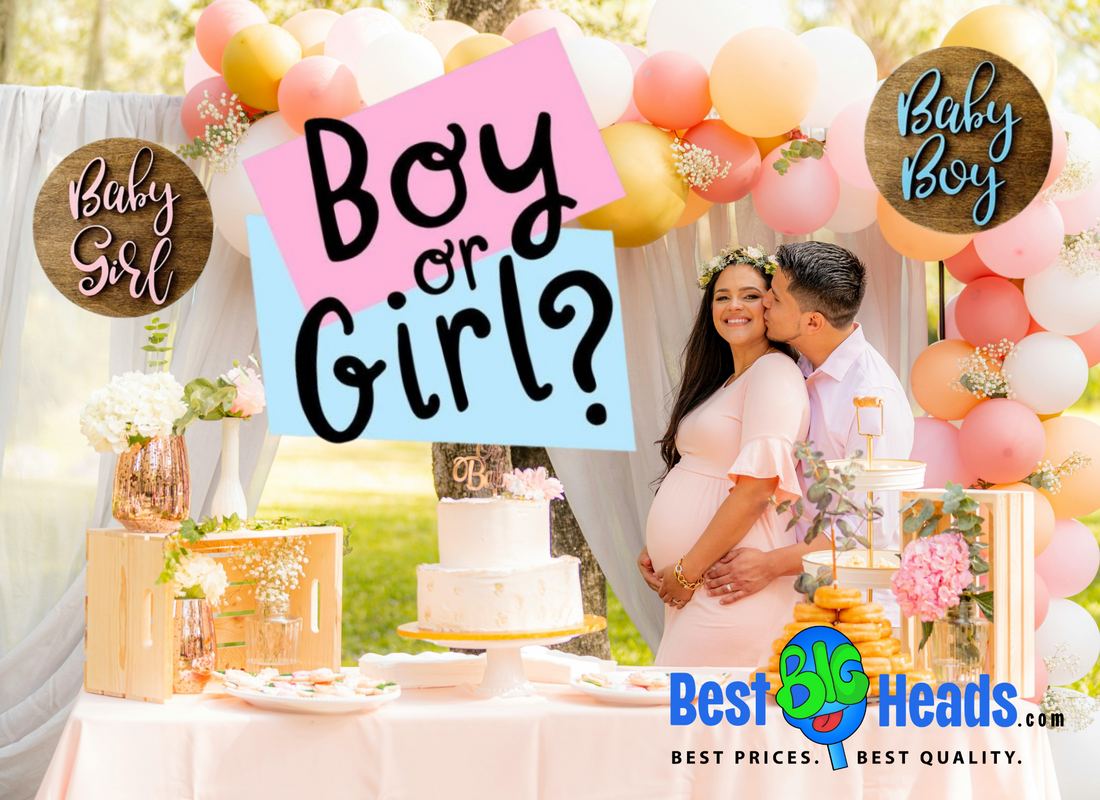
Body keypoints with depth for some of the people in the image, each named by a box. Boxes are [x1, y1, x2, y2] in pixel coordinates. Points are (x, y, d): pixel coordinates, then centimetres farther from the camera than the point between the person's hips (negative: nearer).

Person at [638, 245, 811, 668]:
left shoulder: (775, 373, -10)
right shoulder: (723, 383, 20)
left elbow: (757, 488, -18)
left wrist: (688, 571, -15)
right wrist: (654, 550, 7)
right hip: (689, 587, 9)